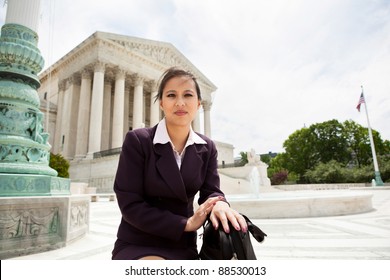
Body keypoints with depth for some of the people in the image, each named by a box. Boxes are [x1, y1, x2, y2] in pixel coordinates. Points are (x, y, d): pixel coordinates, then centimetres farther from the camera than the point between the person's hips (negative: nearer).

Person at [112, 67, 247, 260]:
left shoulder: (207, 148, 0)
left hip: (184, 246, 5)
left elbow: (210, 191, -2)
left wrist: (219, 204, -29)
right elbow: (129, 205, -16)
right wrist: (185, 223, -23)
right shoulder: (137, 141, -14)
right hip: (138, 245, -4)